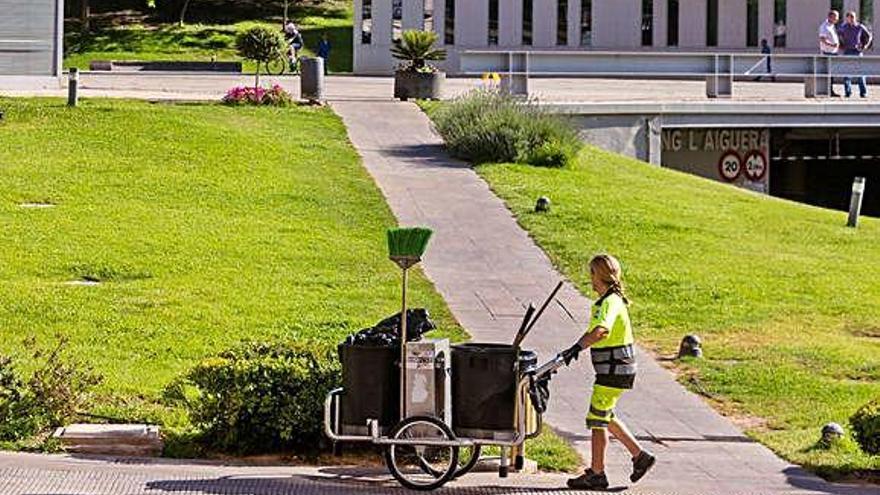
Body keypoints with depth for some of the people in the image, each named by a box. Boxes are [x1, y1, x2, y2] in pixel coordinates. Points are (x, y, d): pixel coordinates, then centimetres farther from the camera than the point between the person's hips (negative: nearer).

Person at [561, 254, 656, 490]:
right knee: (605, 416, 20)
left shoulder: (611, 302, -20)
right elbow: (594, 331, 22)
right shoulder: (610, 300, 13)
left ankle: (596, 475, 5)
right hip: (615, 369, 10)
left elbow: (601, 331, -39)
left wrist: (577, 347, -43)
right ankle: (640, 456, 24)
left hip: (614, 370, -10)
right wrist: (576, 348, 14)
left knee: (597, 418, -2)